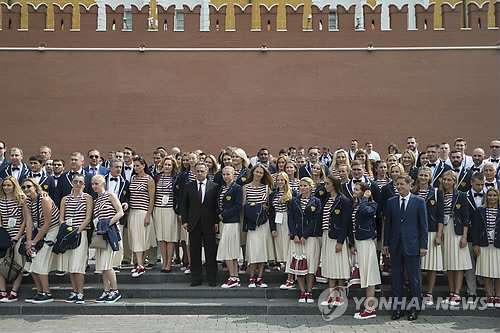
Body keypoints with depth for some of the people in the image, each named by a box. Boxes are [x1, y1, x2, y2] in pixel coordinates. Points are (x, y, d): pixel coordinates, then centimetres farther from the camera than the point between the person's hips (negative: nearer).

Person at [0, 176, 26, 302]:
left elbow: (25, 220, -3)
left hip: (19, 236, -3)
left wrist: (18, 236, -9)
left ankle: (14, 293, 2)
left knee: (18, 265, -3)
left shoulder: (22, 199, -3)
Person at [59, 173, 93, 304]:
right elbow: (61, 217, 10)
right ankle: (74, 291, 17)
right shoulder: (65, 199, 13)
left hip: (81, 233, -4)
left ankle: (80, 293, -2)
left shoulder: (88, 198, 2)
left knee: (78, 264, -9)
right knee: (69, 264, 7)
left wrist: (77, 230, -13)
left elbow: (88, 218, -4)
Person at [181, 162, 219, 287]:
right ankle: (196, 278, 15)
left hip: (209, 224, -1)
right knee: (194, 252, 6)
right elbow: (184, 205, 9)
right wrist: (184, 221, 1)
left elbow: (217, 206, 3)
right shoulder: (188, 186, 8)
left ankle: (211, 279, 12)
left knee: (211, 252, 3)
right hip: (194, 224, 2)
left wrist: (217, 222, -4)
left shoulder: (214, 187, 3)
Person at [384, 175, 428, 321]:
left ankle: (414, 308, 17)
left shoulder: (419, 201, -2)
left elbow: (423, 225, -2)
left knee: (414, 278, 4)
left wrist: (423, 246, -6)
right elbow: (388, 224, 9)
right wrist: (386, 243, 6)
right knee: (396, 277, 9)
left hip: (412, 245, -3)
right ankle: (397, 308, 19)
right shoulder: (391, 202, 6)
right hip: (395, 245, 3)